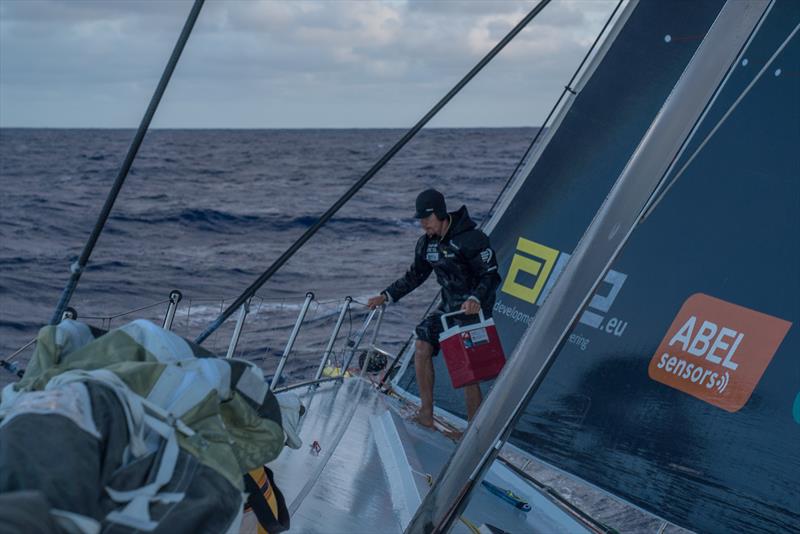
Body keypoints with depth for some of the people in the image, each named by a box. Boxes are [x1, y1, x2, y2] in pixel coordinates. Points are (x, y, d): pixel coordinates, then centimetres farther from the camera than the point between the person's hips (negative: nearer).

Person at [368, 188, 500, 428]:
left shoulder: (471, 238, -19)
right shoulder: (426, 243, 5)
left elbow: (491, 276, -19)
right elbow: (415, 276, 18)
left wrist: (476, 299, -36)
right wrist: (386, 296, 14)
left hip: (475, 308, -7)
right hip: (449, 306, 8)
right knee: (422, 347, -5)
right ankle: (426, 417, 5)